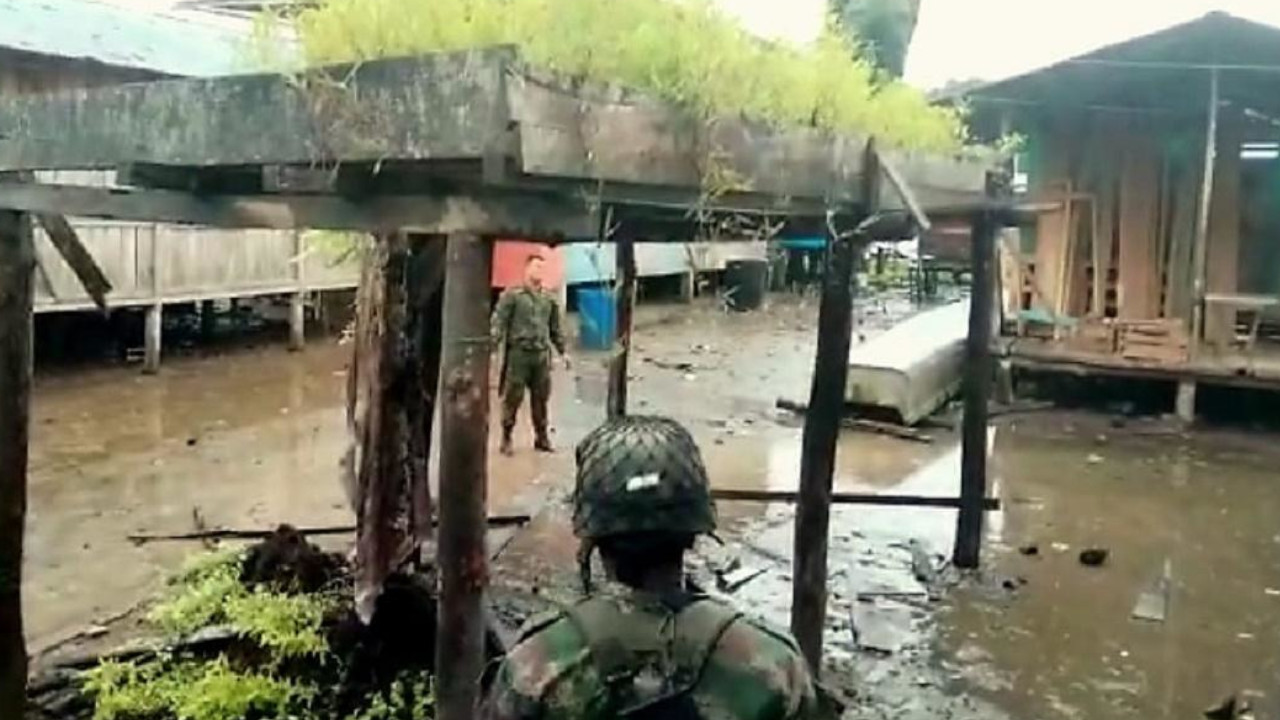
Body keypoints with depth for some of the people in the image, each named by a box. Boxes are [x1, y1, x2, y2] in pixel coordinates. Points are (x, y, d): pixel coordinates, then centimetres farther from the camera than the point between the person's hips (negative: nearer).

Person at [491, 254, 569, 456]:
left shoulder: (549, 299, 12)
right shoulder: (512, 295, -4)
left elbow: (555, 328, 19)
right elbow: (498, 323, -9)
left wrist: (562, 351, 18)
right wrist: (492, 347, -18)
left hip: (542, 354, 5)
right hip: (518, 353, -4)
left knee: (541, 397, 10)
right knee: (513, 397, -1)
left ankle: (542, 437, 21)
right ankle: (506, 438, 10)